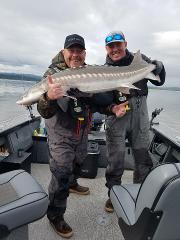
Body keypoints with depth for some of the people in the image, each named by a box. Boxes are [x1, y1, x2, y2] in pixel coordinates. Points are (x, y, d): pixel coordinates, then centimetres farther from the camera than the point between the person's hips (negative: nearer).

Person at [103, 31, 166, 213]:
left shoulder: (139, 60, 4)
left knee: (144, 160, 11)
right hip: (117, 118, -1)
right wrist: (112, 107, -26)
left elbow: (159, 81, 5)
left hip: (140, 118, 2)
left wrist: (157, 66, -15)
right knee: (115, 161, 4)